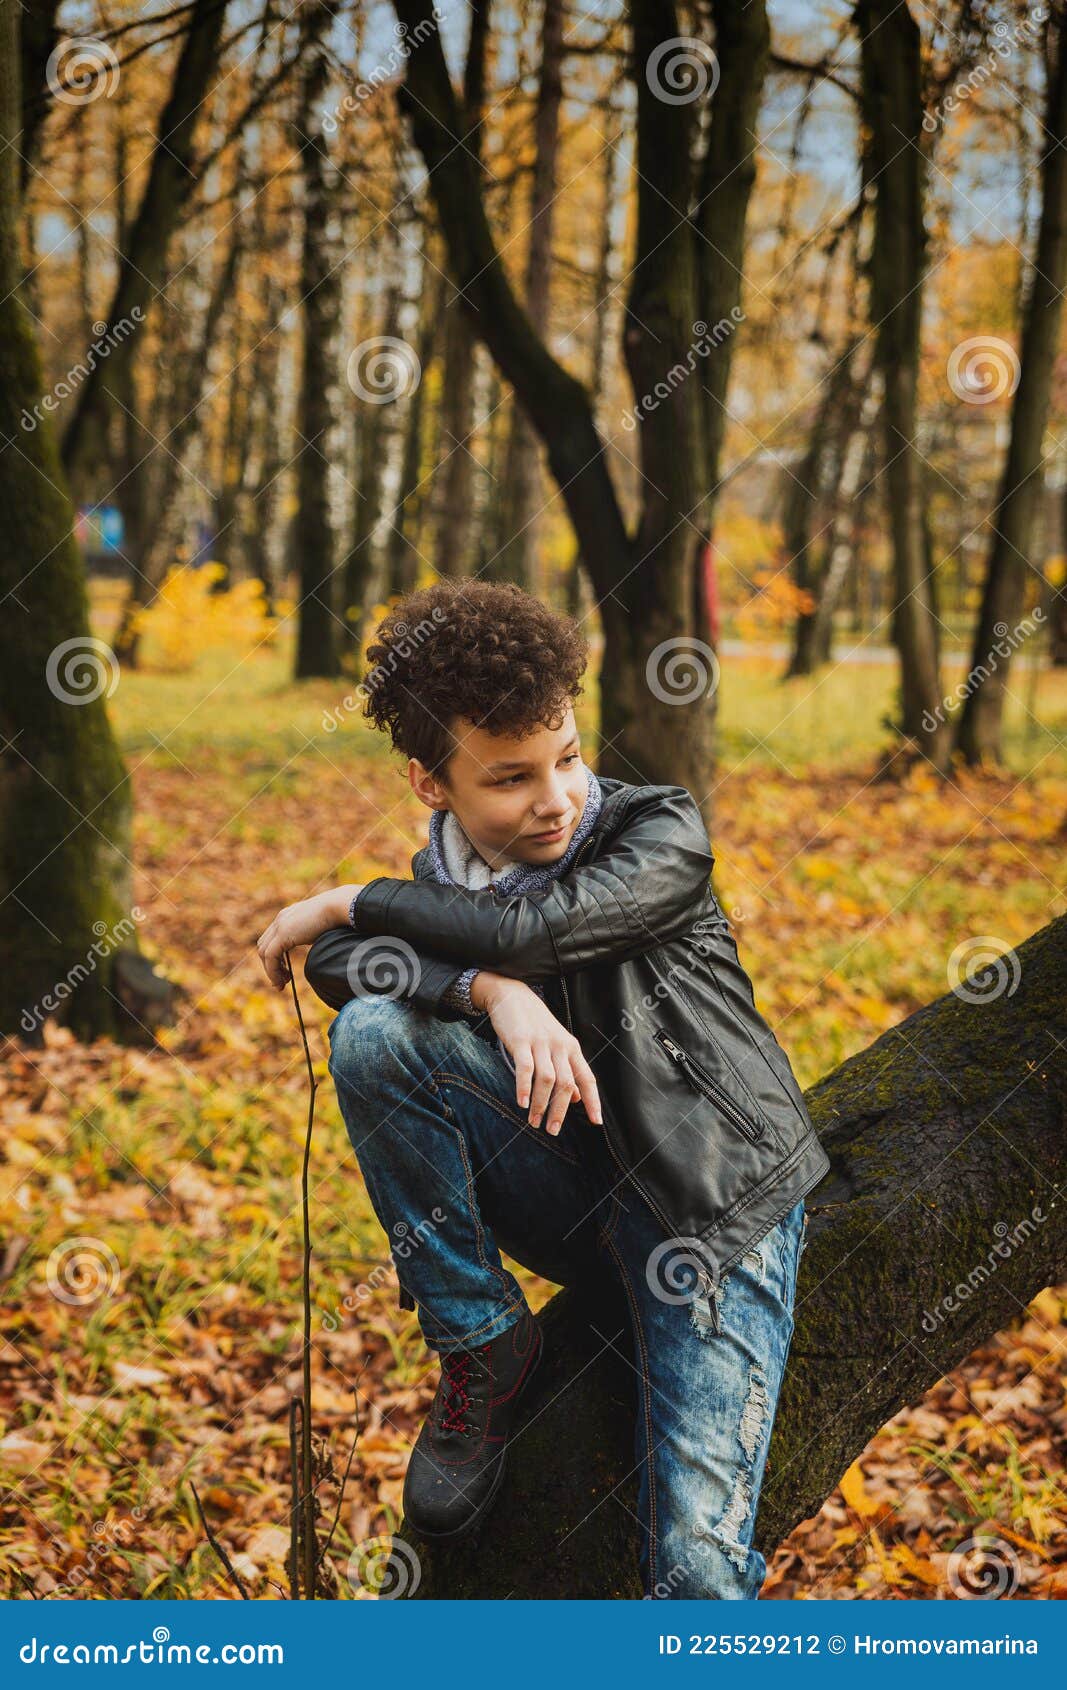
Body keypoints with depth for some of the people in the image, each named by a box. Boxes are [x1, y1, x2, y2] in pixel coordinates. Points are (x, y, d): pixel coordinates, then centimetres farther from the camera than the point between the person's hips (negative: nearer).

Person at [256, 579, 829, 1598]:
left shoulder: (659, 833, -9)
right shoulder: (434, 887, 3)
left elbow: (531, 926, -24)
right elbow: (335, 966, -15)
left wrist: (344, 902, -11)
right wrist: (495, 991, -33)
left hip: (717, 1202, -4)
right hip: (572, 1196, 4)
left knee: (696, 1562, -22)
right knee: (374, 1033, -21)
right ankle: (481, 1346, -8)